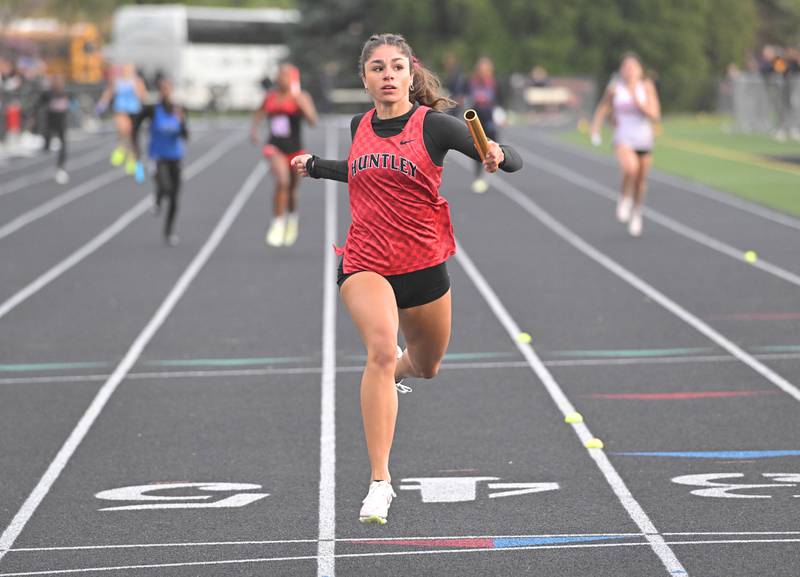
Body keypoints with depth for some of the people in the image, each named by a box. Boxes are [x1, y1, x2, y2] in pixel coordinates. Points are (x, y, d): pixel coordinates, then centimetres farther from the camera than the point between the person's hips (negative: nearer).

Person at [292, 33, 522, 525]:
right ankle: (380, 482, -26)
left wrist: (498, 156, -31)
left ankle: (391, 373, 60)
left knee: (426, 368, 18)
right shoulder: (361, 126, 6)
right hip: (364, 264, 0)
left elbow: (514, 162, -10)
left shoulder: (432, 124, -7)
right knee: (382, 349, -26)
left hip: (423, 266, 0)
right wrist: (315, 166, 21)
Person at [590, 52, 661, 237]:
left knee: (641, 181, 11)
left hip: (644, 140, 2)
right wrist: (595, 131, -2)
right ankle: (624, 199, -4)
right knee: (631, 168, -31)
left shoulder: (647, 86, -5)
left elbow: (654, 115, -11)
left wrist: (637, 101, -20)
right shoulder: (615, 88, -4)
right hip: (624, 140, -2)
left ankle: (636, 212, 38)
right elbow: (602, 110, 9)